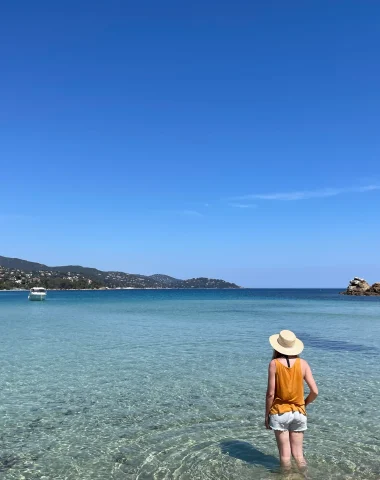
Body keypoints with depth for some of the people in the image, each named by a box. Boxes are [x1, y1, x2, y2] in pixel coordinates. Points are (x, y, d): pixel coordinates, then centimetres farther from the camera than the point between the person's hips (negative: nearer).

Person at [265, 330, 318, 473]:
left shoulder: (274, 363, -11)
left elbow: (271, 393, -11)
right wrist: (304, 403, 13)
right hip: (298, 413, 3)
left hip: (280, 412, -3)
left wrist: (266, 414, 0)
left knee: (285, 454, 7)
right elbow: (315, 391, -5)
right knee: (298, 454, 14)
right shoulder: (302, 363, -3)